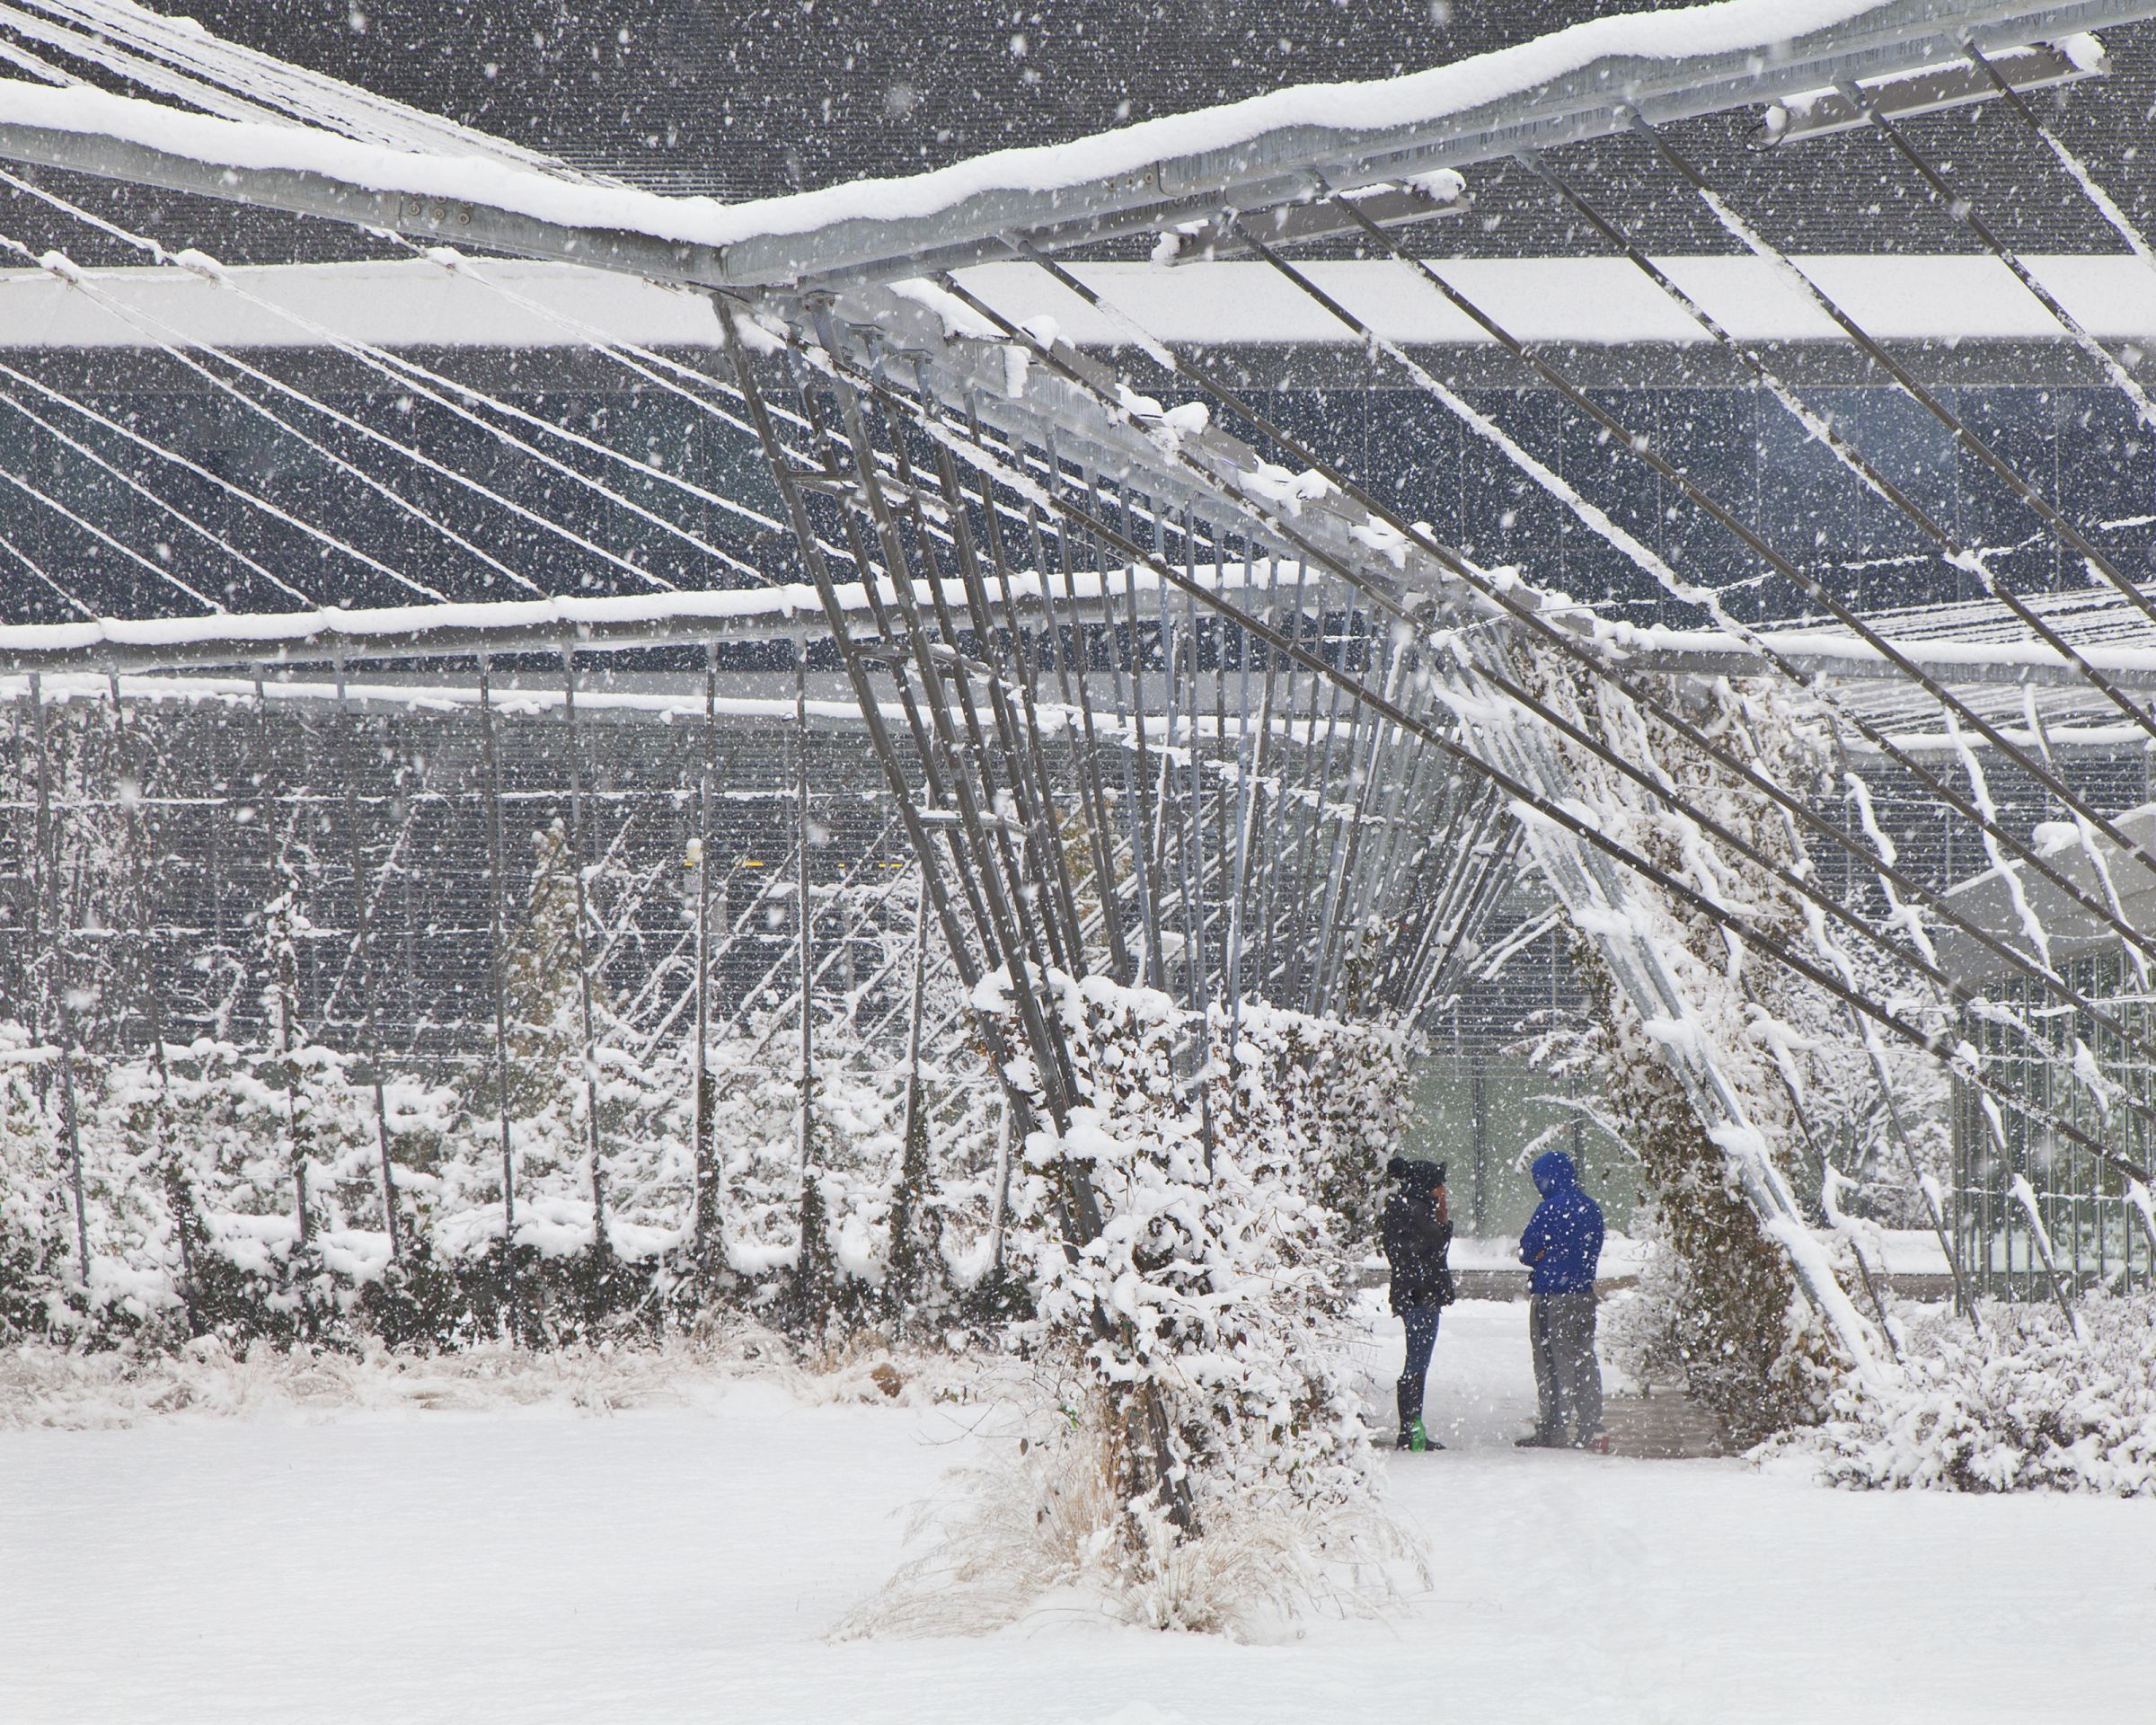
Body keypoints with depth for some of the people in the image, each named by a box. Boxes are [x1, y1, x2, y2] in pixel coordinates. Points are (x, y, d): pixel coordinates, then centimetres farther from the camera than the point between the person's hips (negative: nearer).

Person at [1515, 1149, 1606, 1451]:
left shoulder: (1550, 1209, -15)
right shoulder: (1592, 1209, 7)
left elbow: (1527, 1252, -9)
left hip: (1551, 1298, -7)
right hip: (1585, 1295, 7)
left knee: (1553, 1363, -1)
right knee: (1585, 1361, 11)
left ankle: (1554, 1431, -1)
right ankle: (1592, 1430, 10)